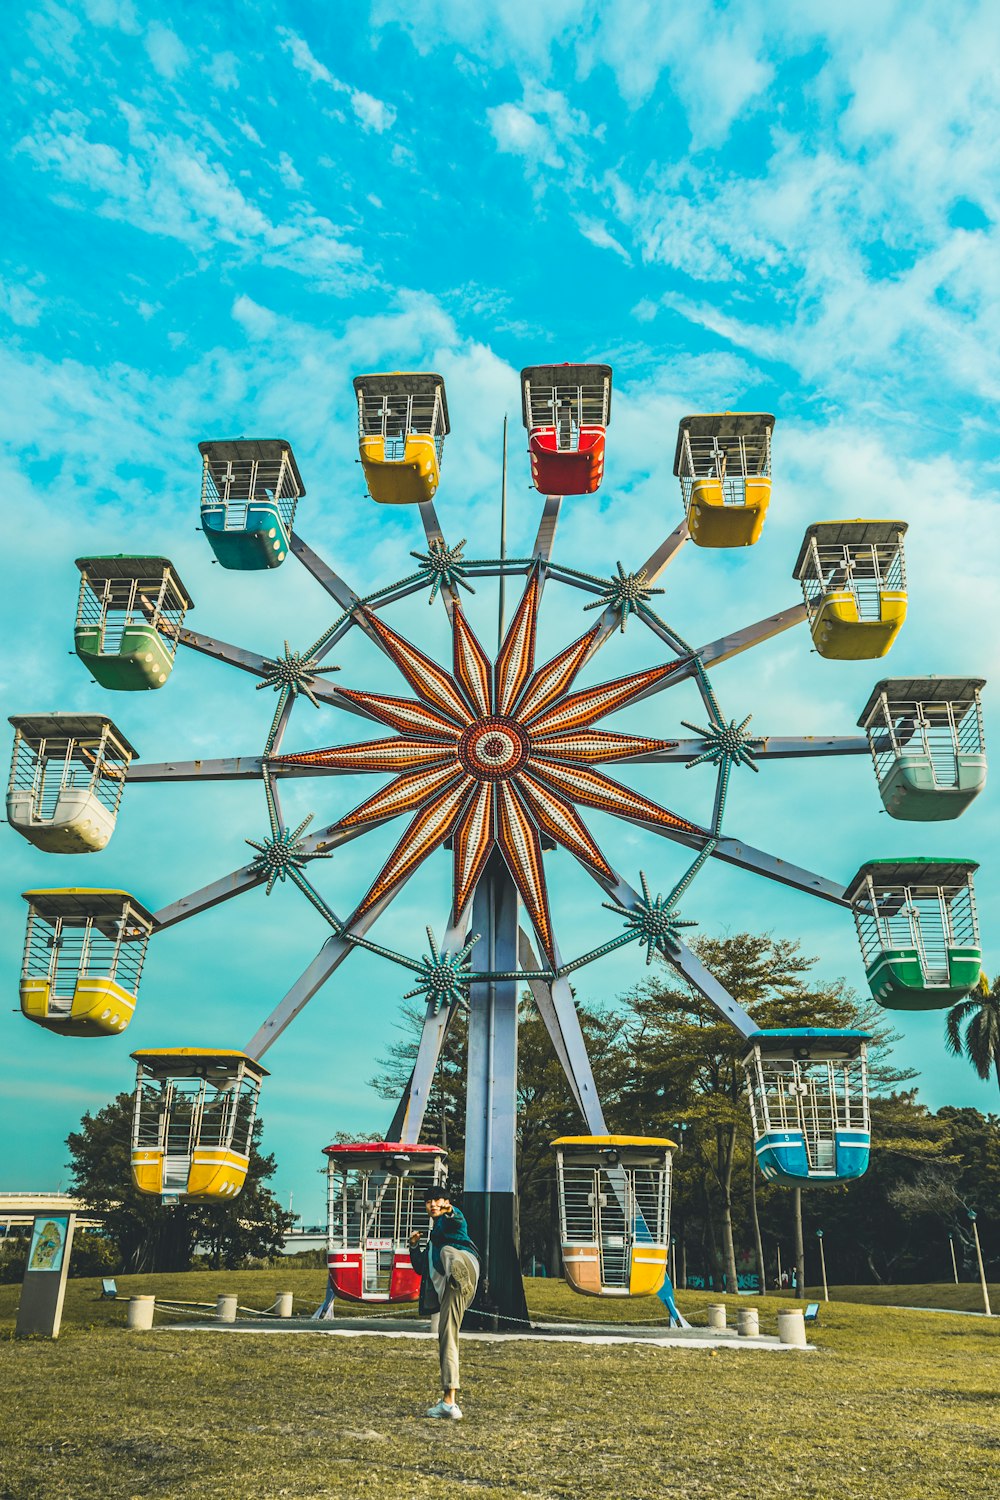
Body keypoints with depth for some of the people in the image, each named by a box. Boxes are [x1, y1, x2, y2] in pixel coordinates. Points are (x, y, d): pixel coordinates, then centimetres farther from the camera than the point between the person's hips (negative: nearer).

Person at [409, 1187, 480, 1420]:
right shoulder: (433, 1236, 39)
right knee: (446, 1339, 1)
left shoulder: (450, 1219, 17)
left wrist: (450, 1212, -34)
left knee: (448, 1251, -39)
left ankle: (461, 1276, -73)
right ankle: (449, 1402, 1)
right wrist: (414, 1245, 24)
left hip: (465, 1260, -7)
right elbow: (421, 1268, 38)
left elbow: (457, 1221, -11)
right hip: (446, 1289, 7)